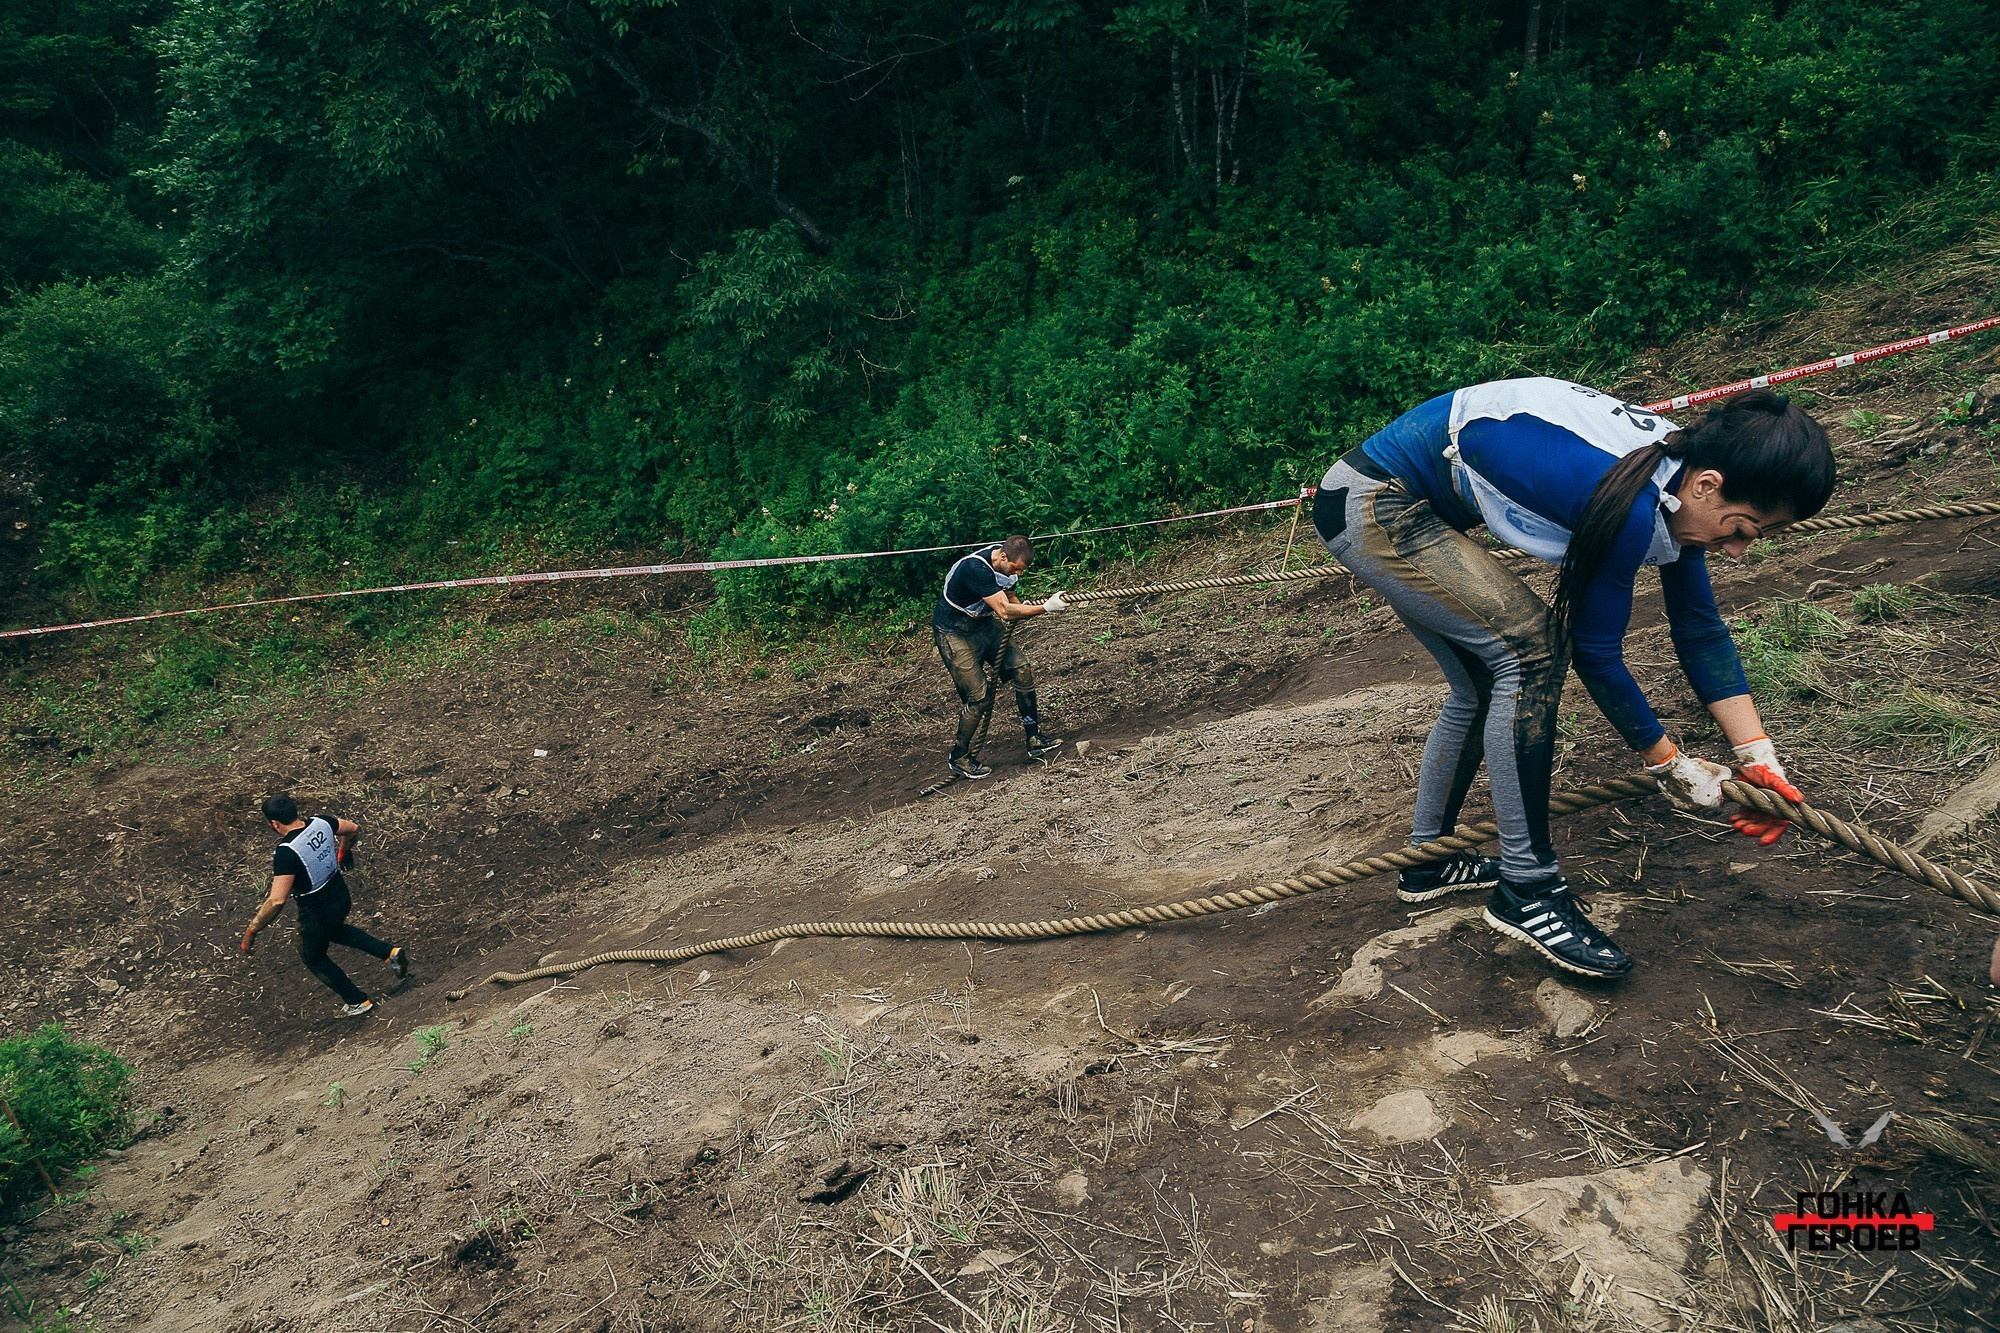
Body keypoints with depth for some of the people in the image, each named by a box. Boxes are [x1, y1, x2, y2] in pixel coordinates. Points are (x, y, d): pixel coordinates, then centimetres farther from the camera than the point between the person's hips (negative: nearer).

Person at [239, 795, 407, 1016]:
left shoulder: (286, 853, -32)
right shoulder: (321, 822, -13)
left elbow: (277, 901, -36)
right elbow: (353, 829, 8)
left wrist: (251, 931, -23)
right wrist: (344, 851, 27)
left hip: (316, 914, -6)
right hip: (342, 898, 6)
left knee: (314, 959, 23)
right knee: (334, 930, 38)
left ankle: (357, 1001, 35)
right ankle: (389, 953, 27)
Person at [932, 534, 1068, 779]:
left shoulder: (1007, 560, -7)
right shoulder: (976, 568, -34)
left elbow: (1010, 599, 7)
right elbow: (1004, 611, -37)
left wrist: (1026, 607, -14)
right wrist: (1046, 608, -37)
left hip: (984, 624, 8)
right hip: (954, 633, -8)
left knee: (1022, 669, -7)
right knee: (979, 697, -9)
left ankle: (1035, 740, 3)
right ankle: (959, 758, 12)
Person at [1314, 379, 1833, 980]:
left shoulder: (1681, 466, 0)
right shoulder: (1630, 504, -27)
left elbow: (1701, 632, 7)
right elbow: (1594, 650, -15)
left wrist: (1757, 755, 2)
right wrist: (1668, 762, -2)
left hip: (1406, 504, 10)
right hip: (1371, 504, -10)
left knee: (1483, 688, 13)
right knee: (1530, 647, -15)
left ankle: (1428, 862, 29)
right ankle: (1526, 892, -7)